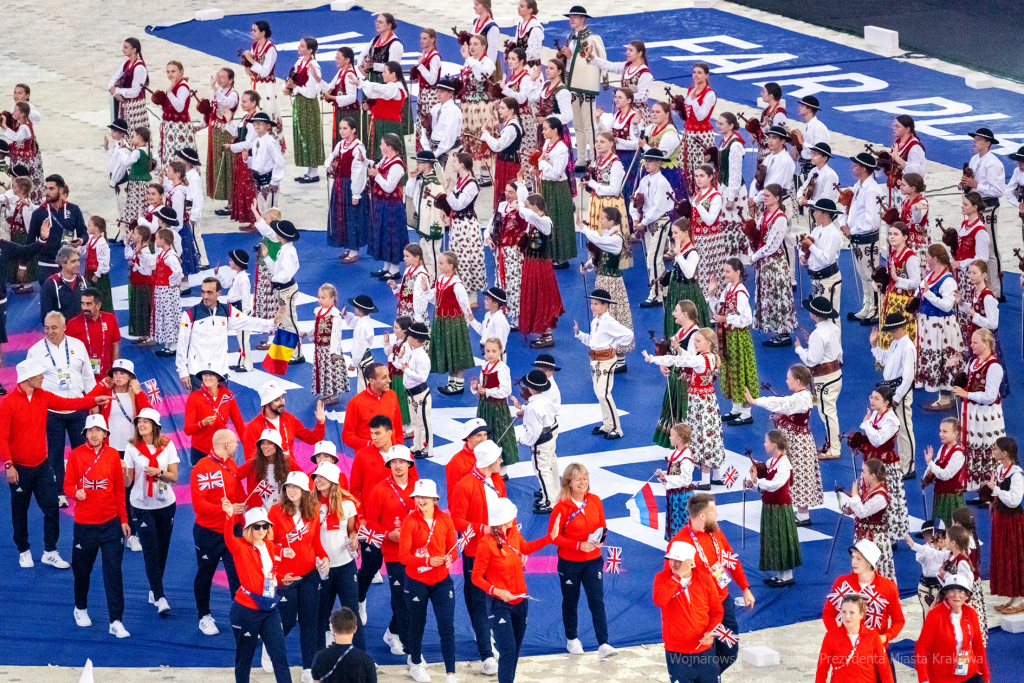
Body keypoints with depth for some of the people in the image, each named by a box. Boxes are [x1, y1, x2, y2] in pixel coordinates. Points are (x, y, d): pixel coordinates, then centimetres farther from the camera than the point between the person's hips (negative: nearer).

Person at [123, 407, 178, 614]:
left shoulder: (167, 446, -2)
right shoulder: (132, 448, -5)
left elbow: (174, 476, -1)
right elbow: (127, 482, -5)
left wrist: (159, 472, -19)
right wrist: (123, 471, -26)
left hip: (165, 504, 2)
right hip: (142, 506, -2)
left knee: (162, 549, 9)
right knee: (150, 551, -7)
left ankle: (154, 590, 26)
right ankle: (160, 598, -8)